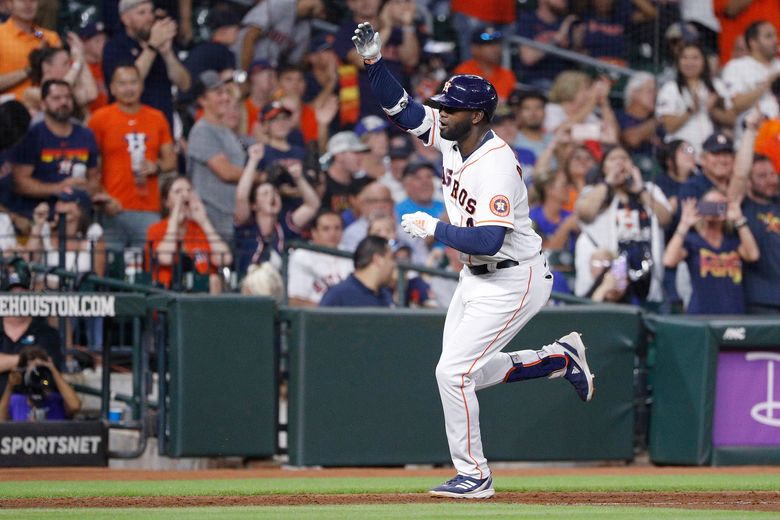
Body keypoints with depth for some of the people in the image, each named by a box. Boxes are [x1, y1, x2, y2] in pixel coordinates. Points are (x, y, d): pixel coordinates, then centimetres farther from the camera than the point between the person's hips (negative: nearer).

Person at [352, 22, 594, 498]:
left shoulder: (497, 165, -28)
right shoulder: (449, 137, -3)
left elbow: (488, 241, -35)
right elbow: (402, 108, 5)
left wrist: (434, 229, -25)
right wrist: (374, 62, -8)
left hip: (513, 282, -10)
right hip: (477, 277, 10)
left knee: (453, 371, -12)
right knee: (466, 373, 16)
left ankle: (475, 477, 0)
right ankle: (563, 358, 31)